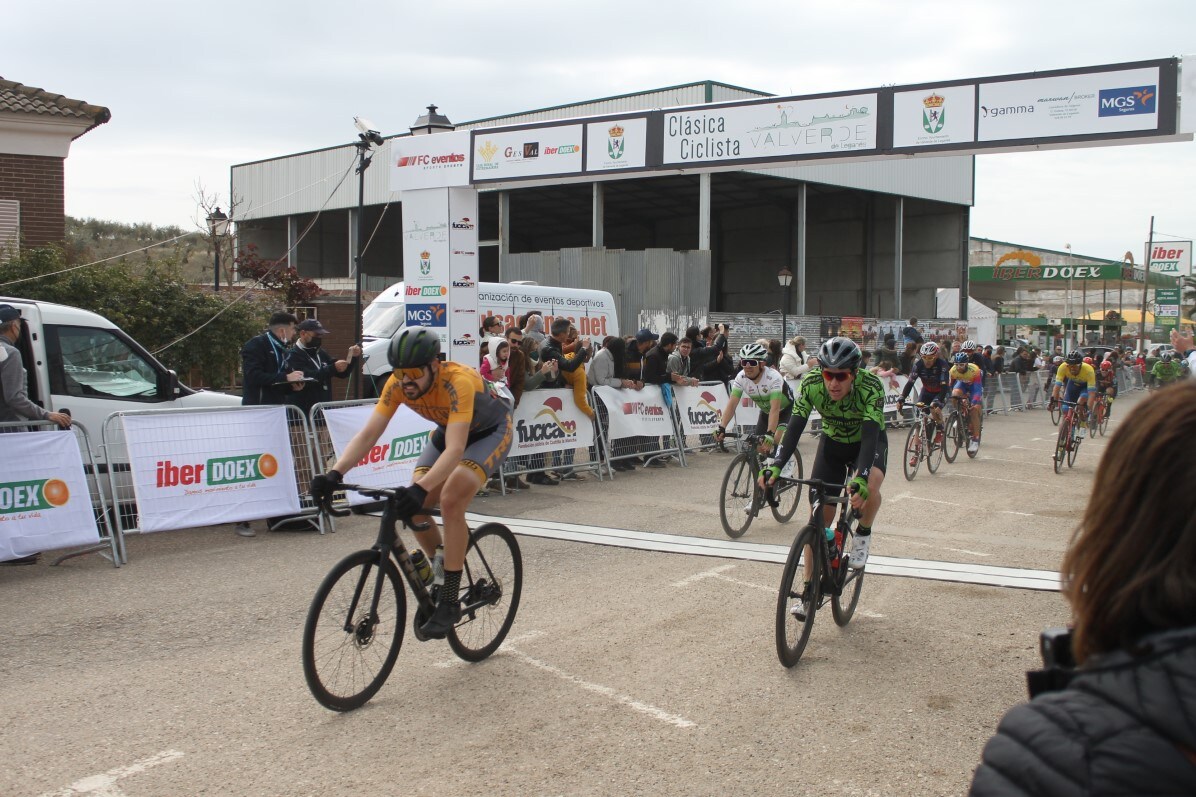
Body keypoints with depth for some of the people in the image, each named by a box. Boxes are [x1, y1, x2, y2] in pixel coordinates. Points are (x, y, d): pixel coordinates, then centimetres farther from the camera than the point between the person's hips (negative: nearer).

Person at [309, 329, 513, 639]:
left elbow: (455, 449, -47)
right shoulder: (398, 384, -22)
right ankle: (441, 575, 16)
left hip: (491, 432, -6)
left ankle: (450, 601, -15)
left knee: (450, 501, -27)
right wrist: (335, 473, -40)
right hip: (448, 430, 6)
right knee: (414, 508, -10)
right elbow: (369, 433, -25)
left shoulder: (458, 382, -39)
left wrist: (421, 488, -61)